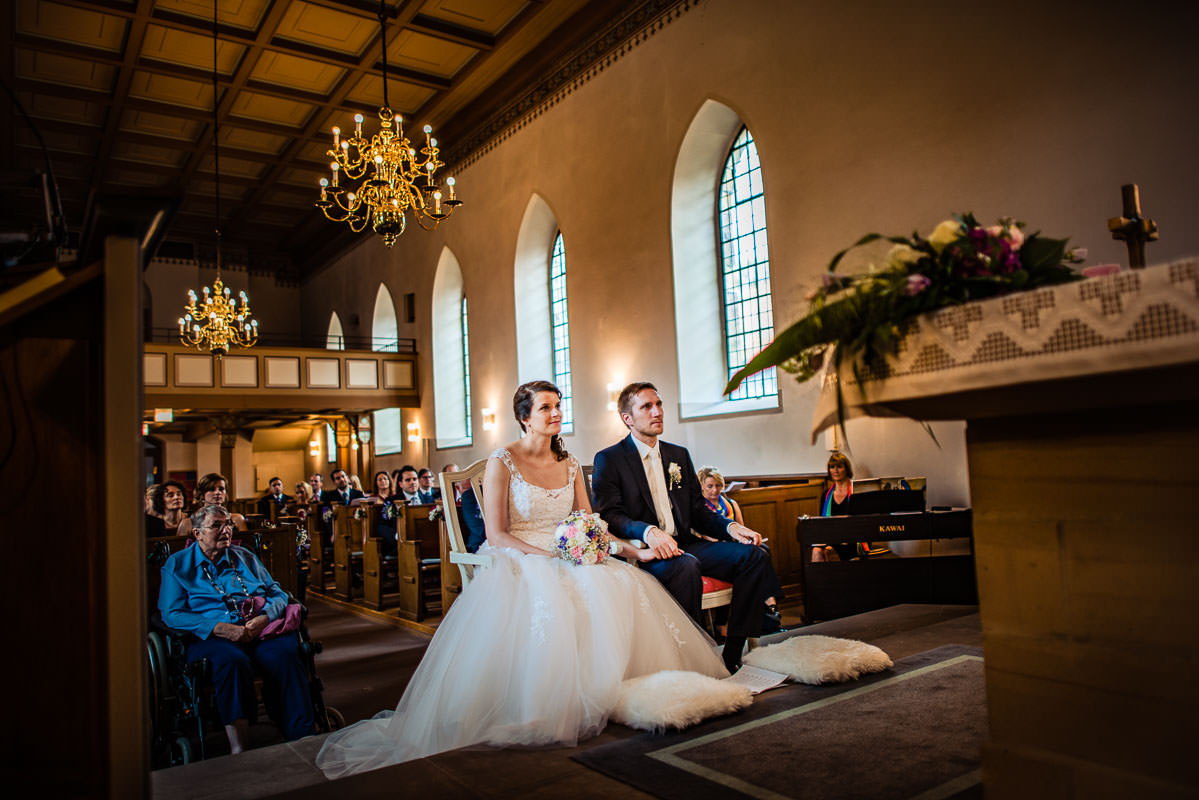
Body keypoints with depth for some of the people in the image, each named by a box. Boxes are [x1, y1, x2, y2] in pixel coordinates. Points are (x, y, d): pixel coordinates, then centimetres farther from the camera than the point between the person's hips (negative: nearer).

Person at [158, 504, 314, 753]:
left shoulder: (246, 558, 23)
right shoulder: (177, 565, 14)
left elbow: (278, 594, 18)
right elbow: (172, 614, 0)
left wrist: (265, 617, -7)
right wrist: (219, 628, -14)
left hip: (260, 630, 2)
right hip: (210, 637, -2)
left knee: (286, 653, -32)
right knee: (233, 660, -39)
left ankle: (300, 739, -36)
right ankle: (238, 750, -39)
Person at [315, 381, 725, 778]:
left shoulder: (569, 464, 14)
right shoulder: (503, 461, -3)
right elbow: (496, 534, -8)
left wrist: (634, 550, -3)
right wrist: (546, 556, -20)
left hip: (567, 561, 5)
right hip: (515, 561, -5)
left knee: (620, 586, -25)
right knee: (546, 600, -38)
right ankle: (545, 714, -24)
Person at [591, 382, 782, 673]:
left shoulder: (679, 454, 19)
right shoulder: (608, 460, 1)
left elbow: (698, 510, 18)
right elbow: (610, 515, -11)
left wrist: (729, 527, -2)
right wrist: (649, 532, -30)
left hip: (684, 544, 6)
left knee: (754, 555, -16)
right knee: (685, 566, -38)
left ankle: (733, 655, -13)